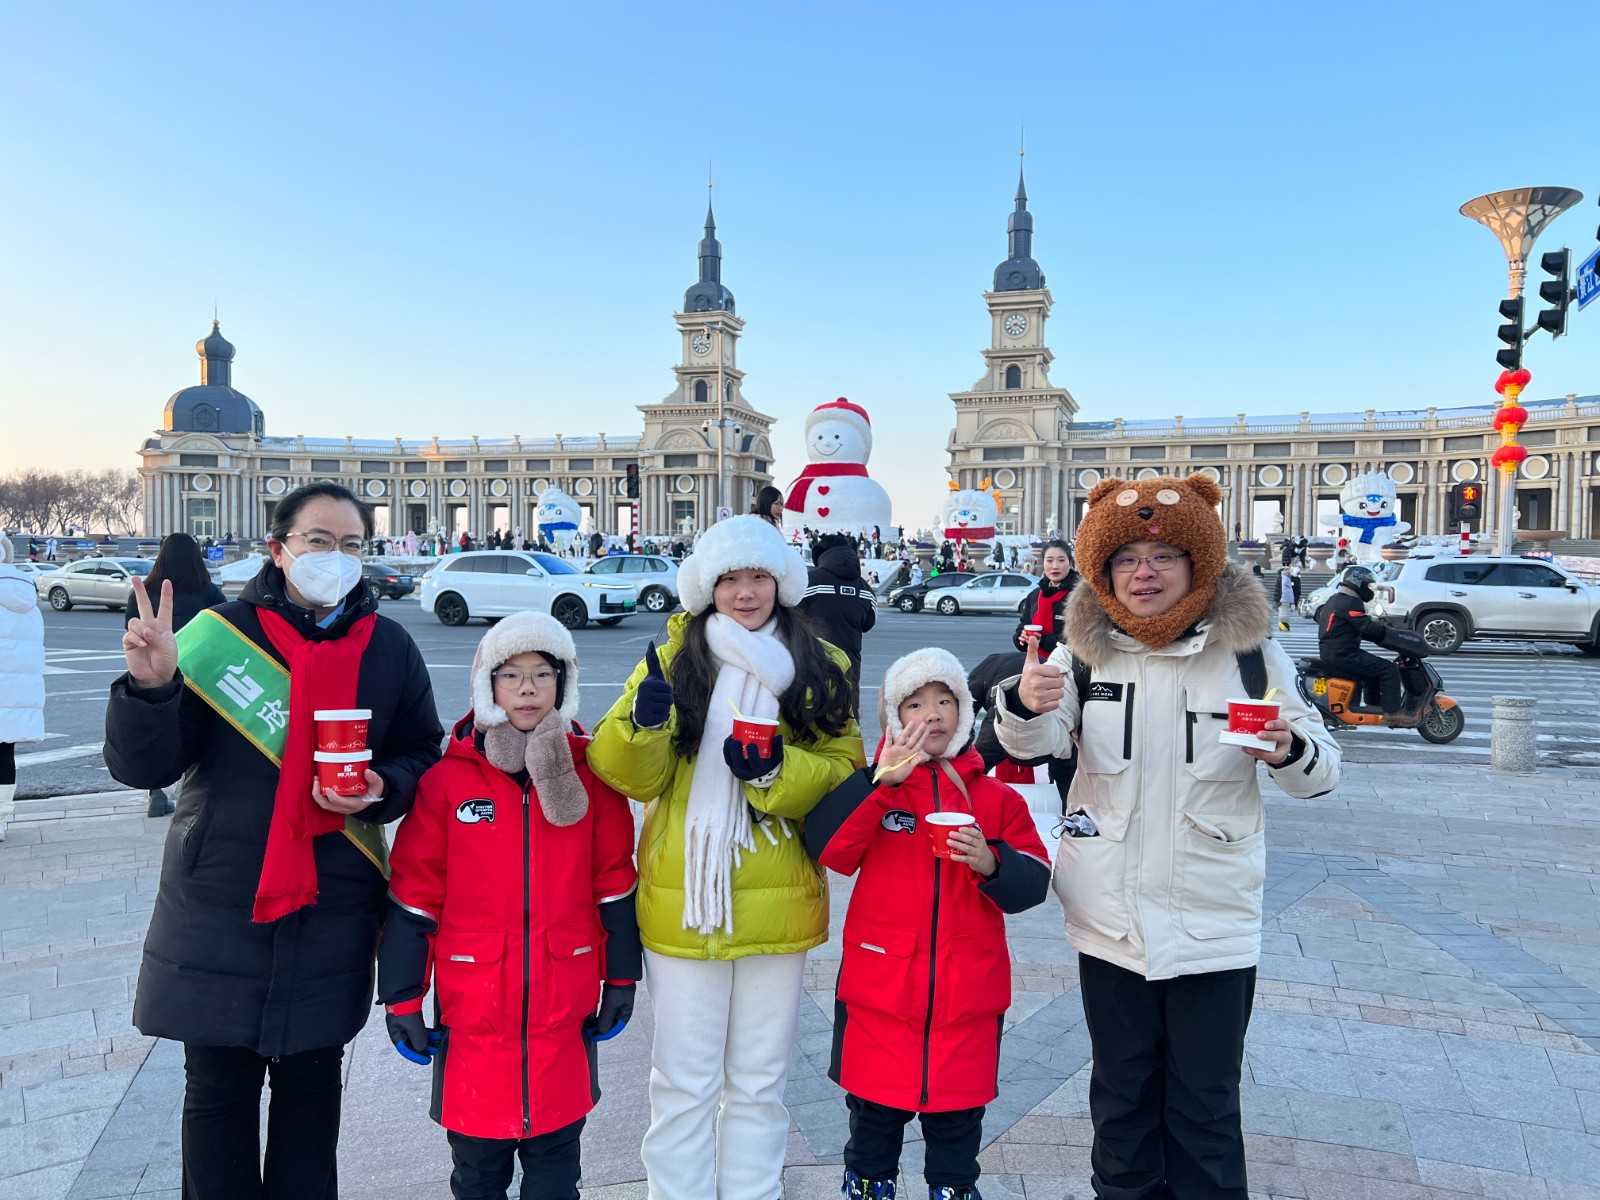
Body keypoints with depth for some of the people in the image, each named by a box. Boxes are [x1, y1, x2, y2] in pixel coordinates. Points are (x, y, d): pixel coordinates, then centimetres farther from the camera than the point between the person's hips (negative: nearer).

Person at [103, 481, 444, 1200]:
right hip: (217, 904, -1)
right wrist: (151, 687, -27)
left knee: (312, 1080, 15)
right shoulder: (219, 633, -5)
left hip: (333, 910, 1)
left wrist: (383, 789, -14)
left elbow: (423, 756, 7)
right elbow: (142, 767, -8)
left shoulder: (389, 647, 1)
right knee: (217, 1089, 11)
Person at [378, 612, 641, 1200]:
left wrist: (621, 977, 6)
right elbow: (413, 897, -3)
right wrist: (402, 996, -1)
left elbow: (614, 883, 4)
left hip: (565, 1008, 1)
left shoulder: (590, 775, -2)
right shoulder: (446, 780, -6)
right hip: (473, 1012, -1)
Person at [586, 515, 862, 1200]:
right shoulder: (671, 660, 0)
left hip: (777, 906, 1)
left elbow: (844, 772, -5)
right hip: (681, 905, -1)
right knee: (683, 1084, 11)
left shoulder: (819, 669, 2)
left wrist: (776, 769, -21)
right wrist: (645, 724, -24)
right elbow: (630, 774, -5)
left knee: (759, 1084, 17)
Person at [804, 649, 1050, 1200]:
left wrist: (992, 863, -21)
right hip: (880, 988, -1)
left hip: (967, 994, 1)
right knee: (874, 1111, 14)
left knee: (956, 1115, 15)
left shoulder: (996, 798, 4)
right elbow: (825, 848, -18)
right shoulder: (869, 787, -1)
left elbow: (1033, 882, 0)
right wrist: (881, 780, -28)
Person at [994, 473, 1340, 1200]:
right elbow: (1036, 744, -15)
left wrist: (1289, 751, -24)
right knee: (1121, 1093, 18)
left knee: (1205, 1105, 12)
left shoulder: (1251, 654, -5)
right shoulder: (1086, 651, -3)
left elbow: (1321, 770, 0)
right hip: (1110, 919, 1)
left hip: (1214, 924, -1)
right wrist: (1025, 704, -37)